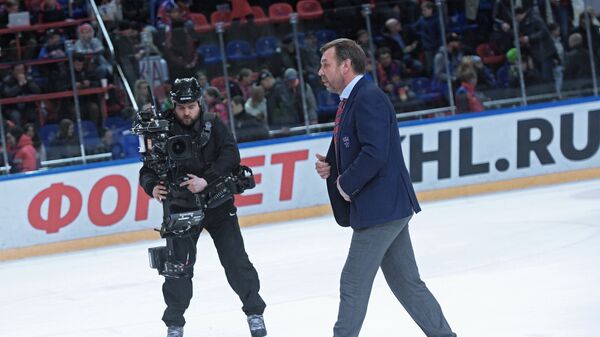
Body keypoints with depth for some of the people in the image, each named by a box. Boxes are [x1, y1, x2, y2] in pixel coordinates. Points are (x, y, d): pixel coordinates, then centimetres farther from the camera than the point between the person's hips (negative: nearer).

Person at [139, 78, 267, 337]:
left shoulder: (212, 125, -5)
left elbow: (231, 156, -15)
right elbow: (148, 170, -5)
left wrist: (206, 180, -27)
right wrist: (153, 187, -27)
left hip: (218, 204, 0)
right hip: (182, 208, 0)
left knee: (236, 261, 0)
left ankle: (254, 312, 15)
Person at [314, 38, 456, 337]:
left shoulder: (369, 98, -15)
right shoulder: (350, 102, 17)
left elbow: (375, 154, -25)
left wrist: (345, 184, -14)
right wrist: (328, 166, 5)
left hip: (381, 208, -10)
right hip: (387, 208, 10)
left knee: (354, 283, -5)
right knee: (406, 283, 12)